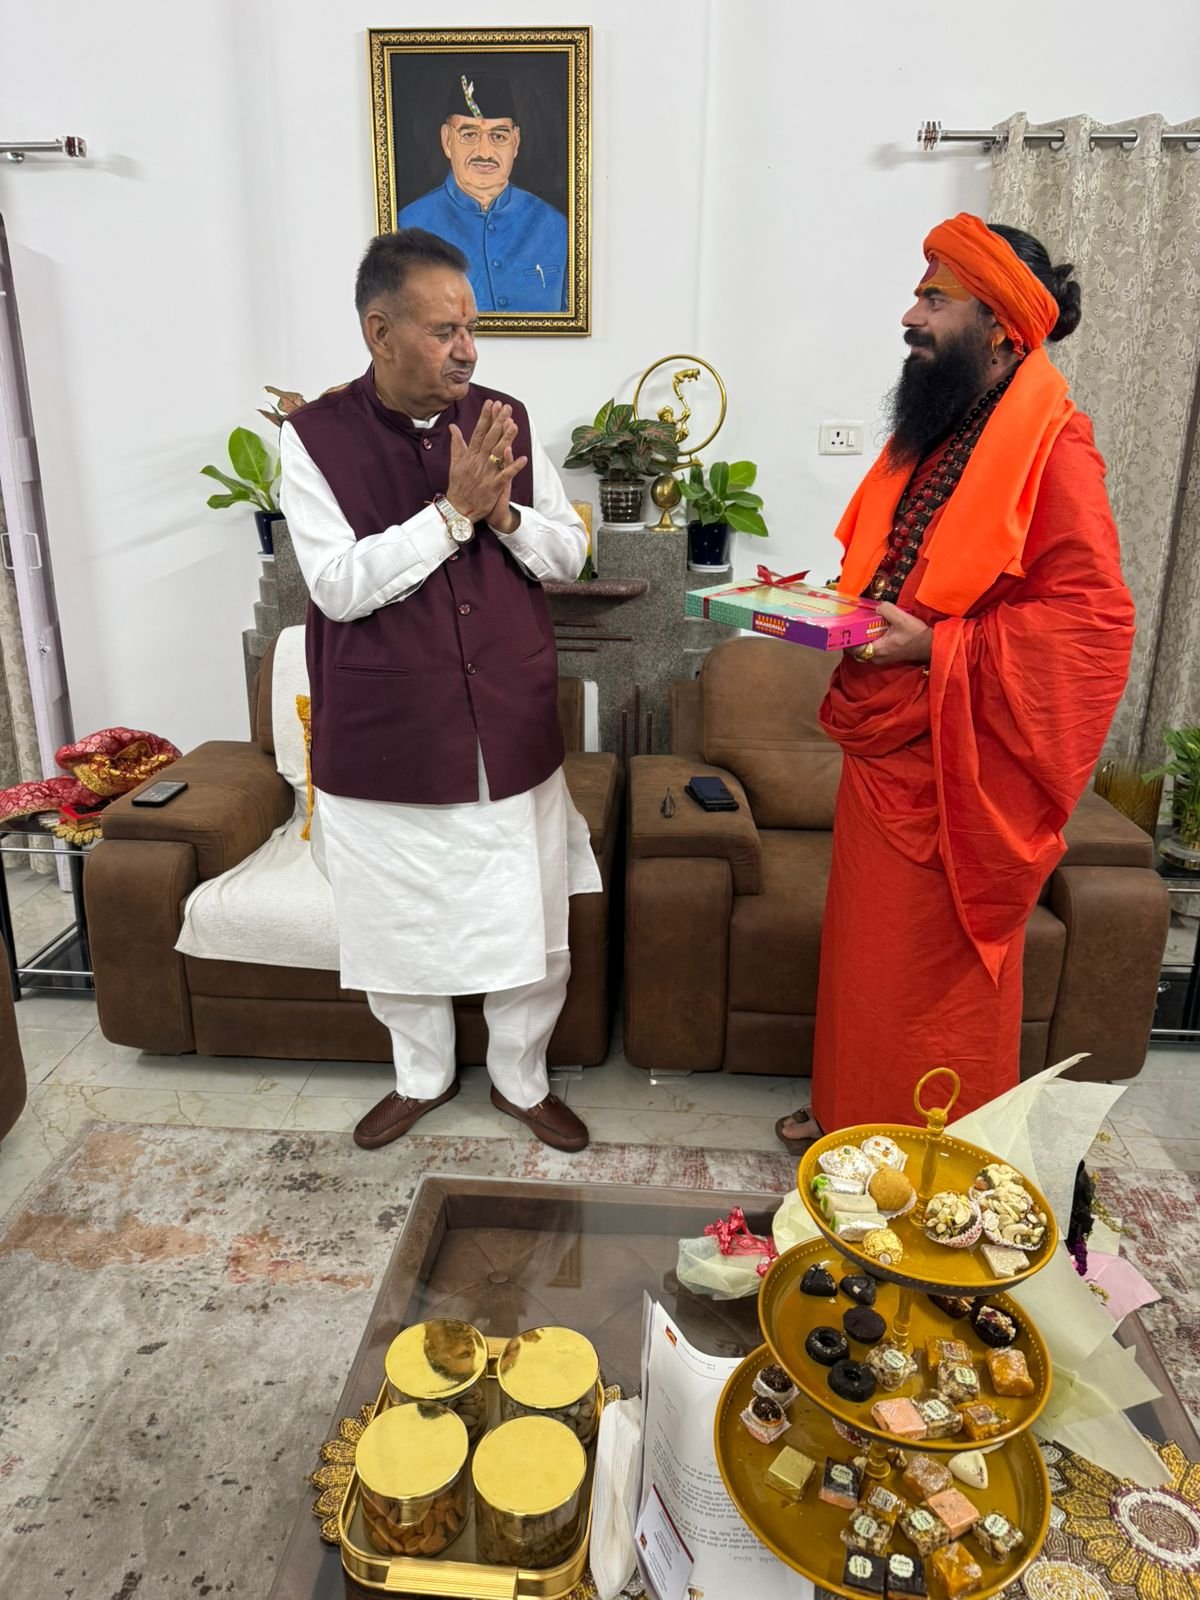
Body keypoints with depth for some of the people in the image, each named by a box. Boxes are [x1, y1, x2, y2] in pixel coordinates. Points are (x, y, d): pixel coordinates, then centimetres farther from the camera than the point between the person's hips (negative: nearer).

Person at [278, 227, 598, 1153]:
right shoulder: (317, 437, -8)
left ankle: (521, 1078, 36)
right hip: (386, 745, -2)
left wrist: (506, 515, -16)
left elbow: (570, 551, 5)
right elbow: (339, 585, -17)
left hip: (512, 733, 2)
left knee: (530, 923, 12)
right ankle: (423, 1076, 41)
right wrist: (453, 509, -23)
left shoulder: (506, 420, 1)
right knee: (401, 924, 15)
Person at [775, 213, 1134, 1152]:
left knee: (936, 973, 6)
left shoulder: (1052, 451, -15)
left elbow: (1092, 621, -20)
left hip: (958, 771, -8)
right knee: (868, 951, 18)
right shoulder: (934, 433, 12)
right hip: (885, 753, 8)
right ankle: (856, 1118, 38)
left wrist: (935, 648, -24)